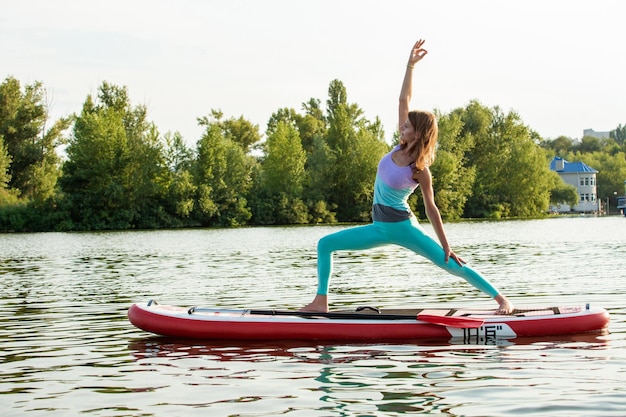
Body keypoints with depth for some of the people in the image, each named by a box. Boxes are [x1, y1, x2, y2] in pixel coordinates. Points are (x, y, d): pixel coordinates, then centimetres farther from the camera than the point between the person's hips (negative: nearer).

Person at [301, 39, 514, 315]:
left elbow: (431, 208, -10)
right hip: (380, 227, 8)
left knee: (451, 265, -8)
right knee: (325, 244, 2)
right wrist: (410, 66, -1)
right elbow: (404, 100, 1)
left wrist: (446, 246, -8)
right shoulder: (402, 146, 0)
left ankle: (501, 299, 1)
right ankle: (321, 301, 1)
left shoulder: (420, 171, -16)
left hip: (401, 226, -7)